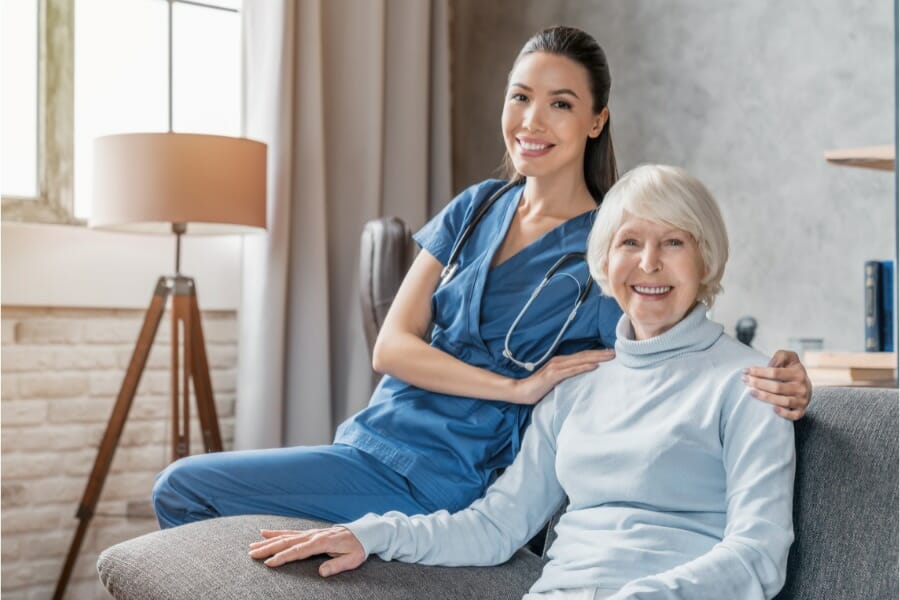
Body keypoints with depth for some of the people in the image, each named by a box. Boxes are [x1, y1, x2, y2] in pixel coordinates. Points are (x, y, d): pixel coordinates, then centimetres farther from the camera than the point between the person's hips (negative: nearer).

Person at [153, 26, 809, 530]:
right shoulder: (477, 208, 6)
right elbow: (391, 346, -2)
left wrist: (780, 386, -33)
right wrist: (515, 387, -16)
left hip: (433, 480, -6)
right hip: (375, 441, 6)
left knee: (182, 488, -7)